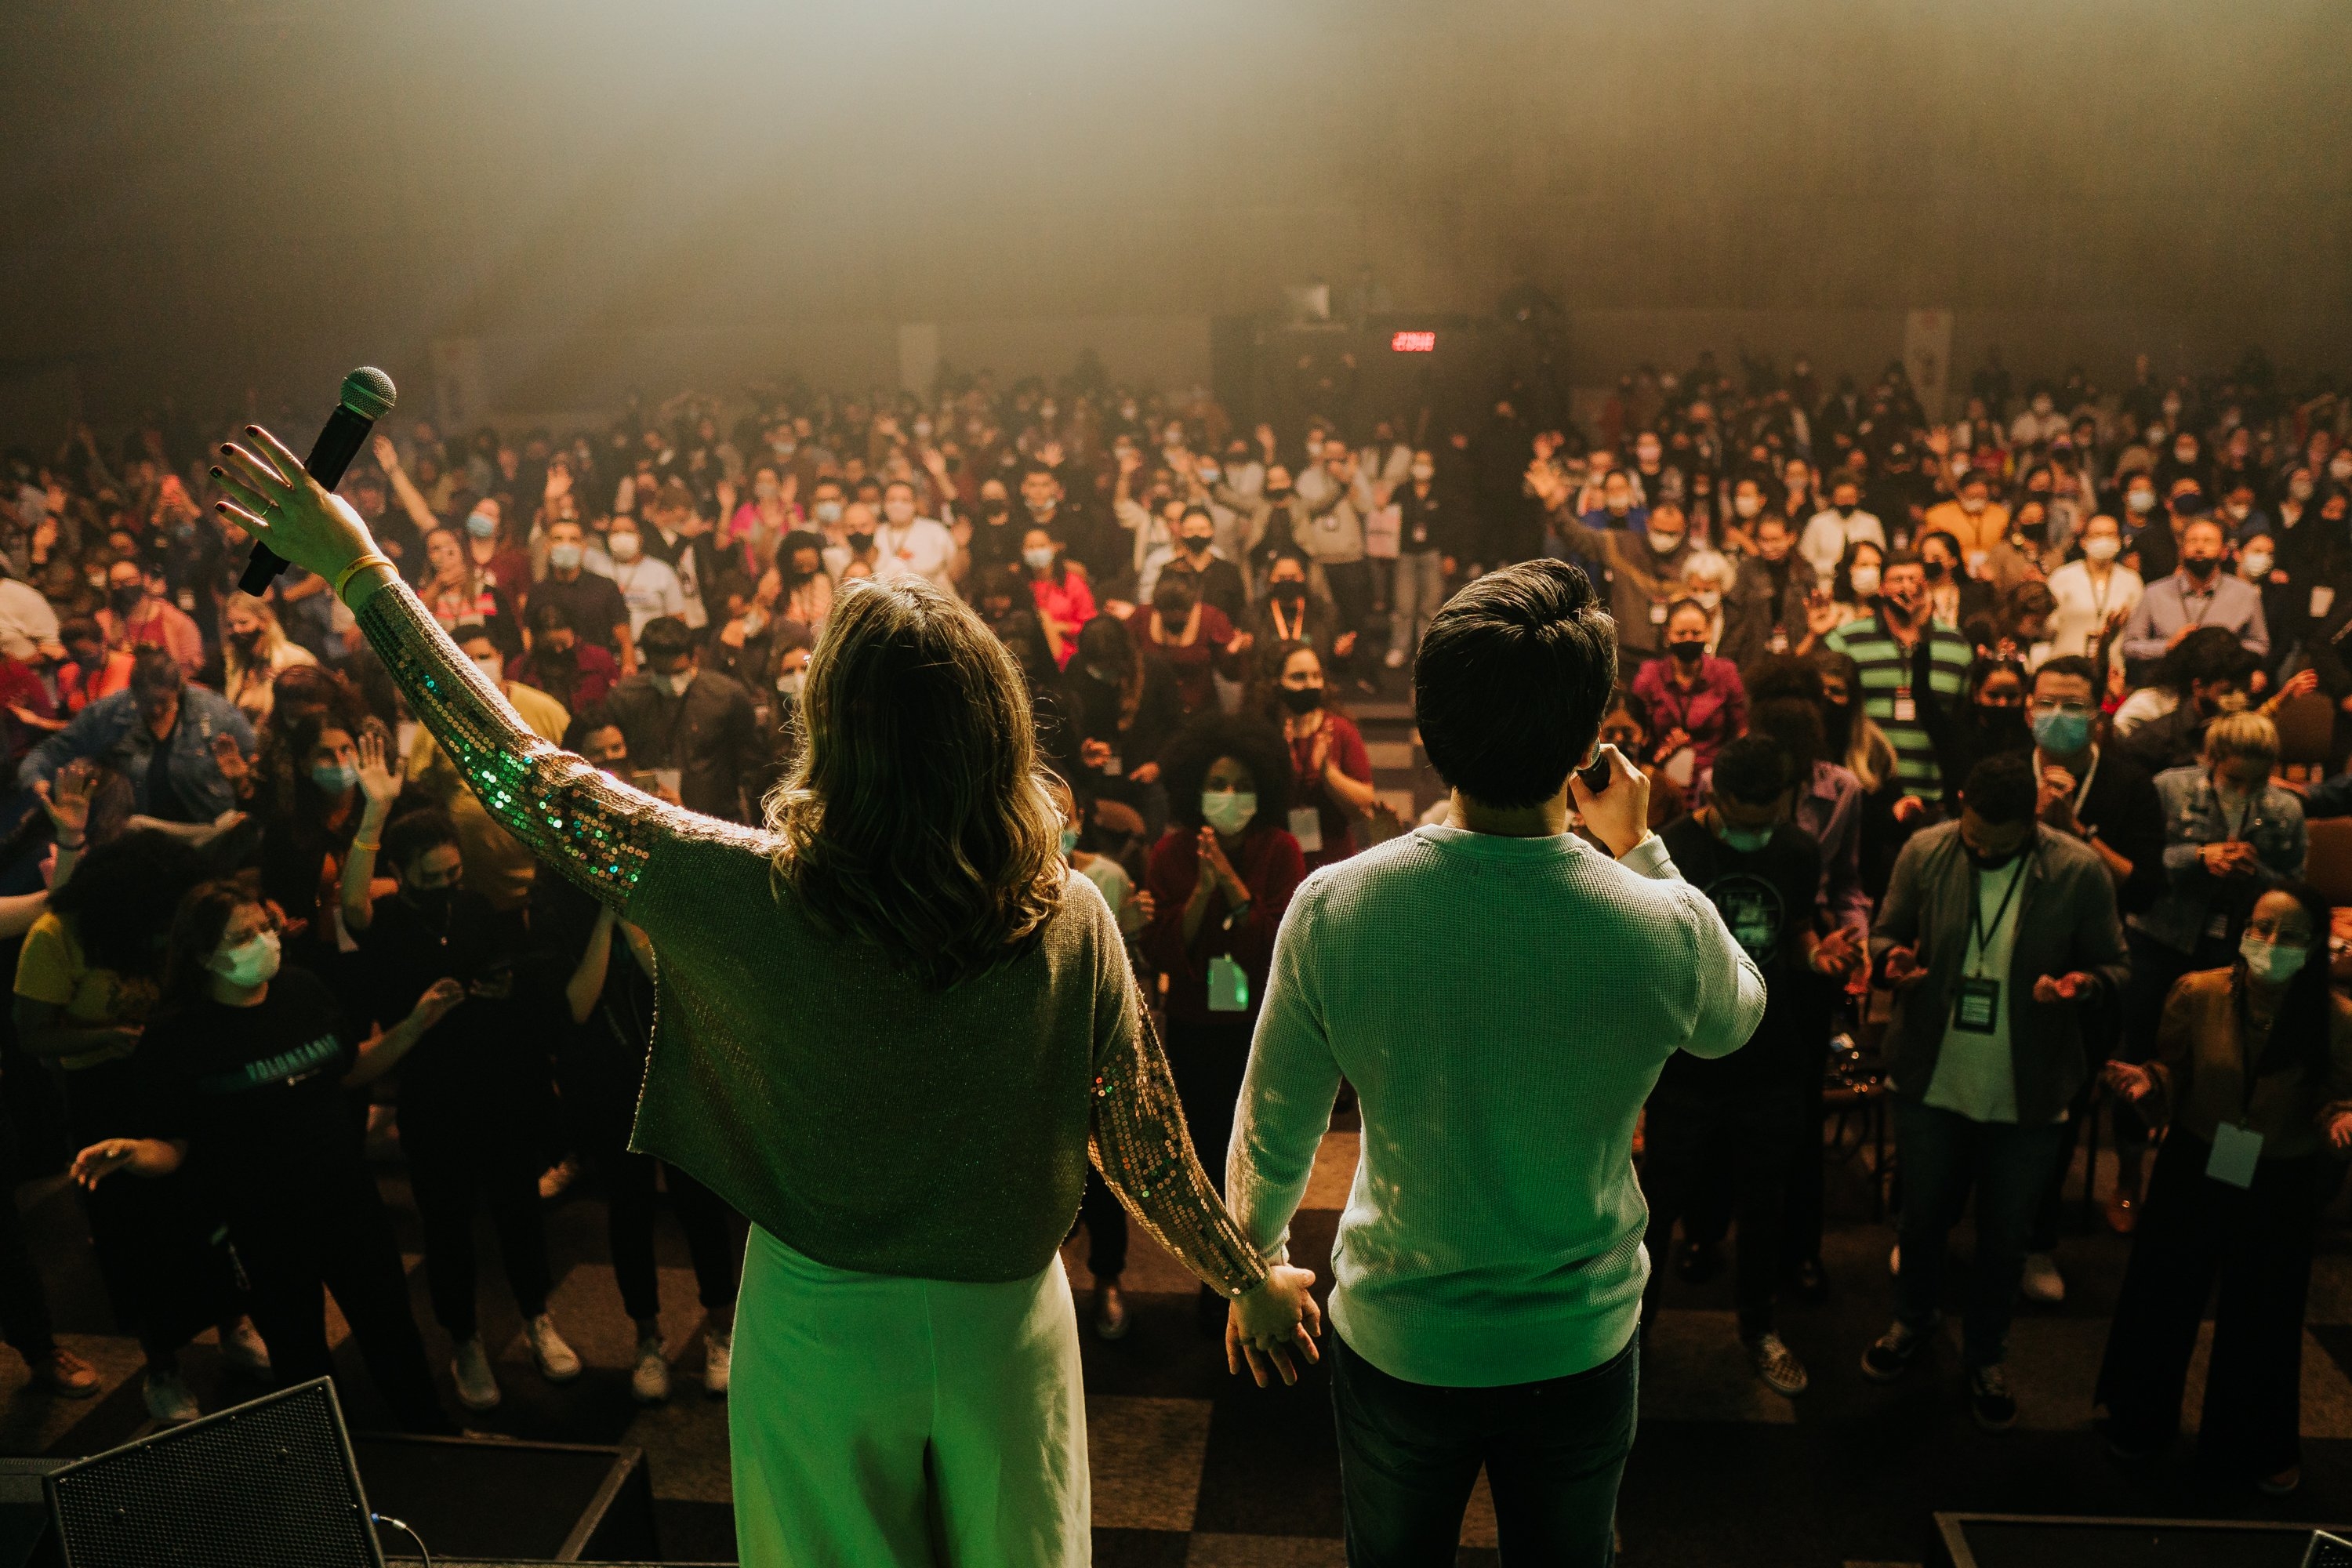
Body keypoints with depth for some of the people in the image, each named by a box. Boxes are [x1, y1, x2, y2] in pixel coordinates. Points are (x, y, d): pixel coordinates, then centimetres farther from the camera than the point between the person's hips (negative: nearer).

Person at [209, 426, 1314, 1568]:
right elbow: (1148, 1149, -8)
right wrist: (1254, 1280, 10)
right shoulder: (1072, 920, -18)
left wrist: (353, 565, -5)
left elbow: (525, 773, -13)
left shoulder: (752, 897, -22)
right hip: (1006, 1330, 1)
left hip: (817, 1332, -1)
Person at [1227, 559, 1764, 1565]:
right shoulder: (1669, 926, -23)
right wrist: (1640, 850, 4)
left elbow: (1273, 1135, -10)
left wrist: (1255, 1268, 9)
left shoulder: (1332, 908, -23)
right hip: (1581, 1346, 0)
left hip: (1394, 1340, 0)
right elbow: (1735, 1018, 3)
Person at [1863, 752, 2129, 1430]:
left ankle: (1986, 1354, 40)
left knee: (2004, 1235, 15)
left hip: (2027, 1094, -1)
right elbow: (1886, 933, 3)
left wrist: (2082, 983, -25)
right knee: (1922, 1216, 19)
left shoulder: (2080, 871, -12)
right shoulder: (1923, 852, -9)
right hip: (1930, 1082, 1)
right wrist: (1892, 956, -20)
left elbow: (2112, 965, -2)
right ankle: (1911, 1322, 47)